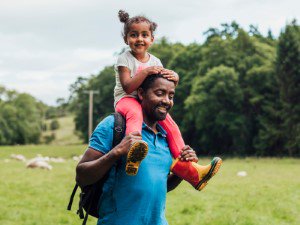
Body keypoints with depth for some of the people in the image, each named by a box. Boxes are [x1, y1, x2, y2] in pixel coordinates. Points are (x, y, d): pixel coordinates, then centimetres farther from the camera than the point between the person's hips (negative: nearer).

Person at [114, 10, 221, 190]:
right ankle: (134, 146, -71)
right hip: (127, 100, -6)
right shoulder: (125, 59, -5)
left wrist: (174, 79, -11)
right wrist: (146, 72, -25)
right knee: (135, 113, -40)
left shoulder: (155, 62, 12)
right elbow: (128, 87, -17)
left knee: (171, 126, -11)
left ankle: (187, 168, -5)